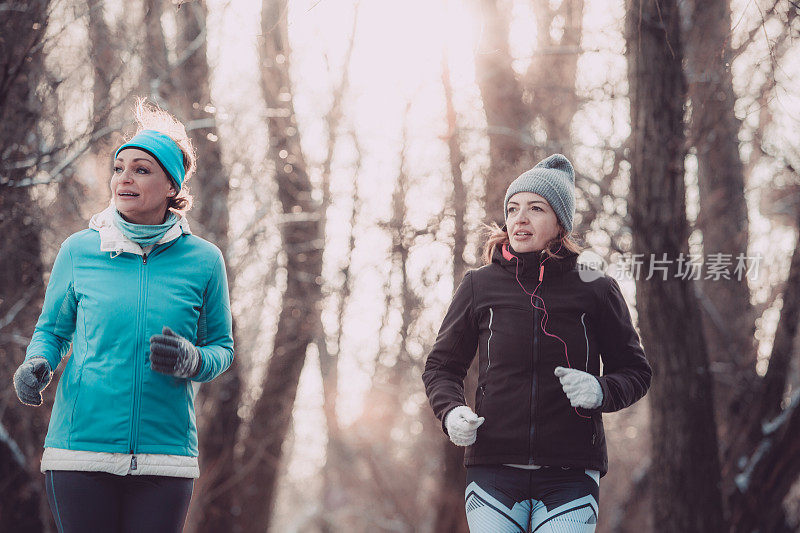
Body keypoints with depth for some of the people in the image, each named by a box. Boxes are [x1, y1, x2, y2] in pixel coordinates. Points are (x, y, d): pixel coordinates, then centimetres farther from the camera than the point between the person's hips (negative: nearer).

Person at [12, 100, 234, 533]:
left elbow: (222, 348, 11)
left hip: (165, 455, 0)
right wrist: (36, 366, -6)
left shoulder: (202, 260, 4)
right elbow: (52, 329, 16)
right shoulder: (78, 250, 5)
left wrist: (191, 360, -11)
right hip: (80, 449, 0)